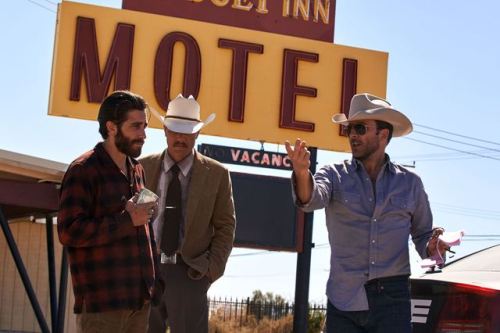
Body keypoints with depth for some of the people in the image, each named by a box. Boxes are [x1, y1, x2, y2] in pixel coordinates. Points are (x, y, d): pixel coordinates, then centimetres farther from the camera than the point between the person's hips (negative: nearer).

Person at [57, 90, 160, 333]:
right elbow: (69, 232, -15)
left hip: (140, 299, 7)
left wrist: (155, 277, 17)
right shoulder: (83, 171, -6)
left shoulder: (137, 170, 18)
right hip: (101, 301, -7)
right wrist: (127, 220, -16)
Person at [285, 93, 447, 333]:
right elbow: (312, 198, -16)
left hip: (392, 298, 0)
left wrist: (432, 247, -5)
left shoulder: (409, 183, 10)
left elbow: (422, 235, 18)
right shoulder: (334, 175, 5)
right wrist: (302, 173, -37)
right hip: (344, 301, 0)